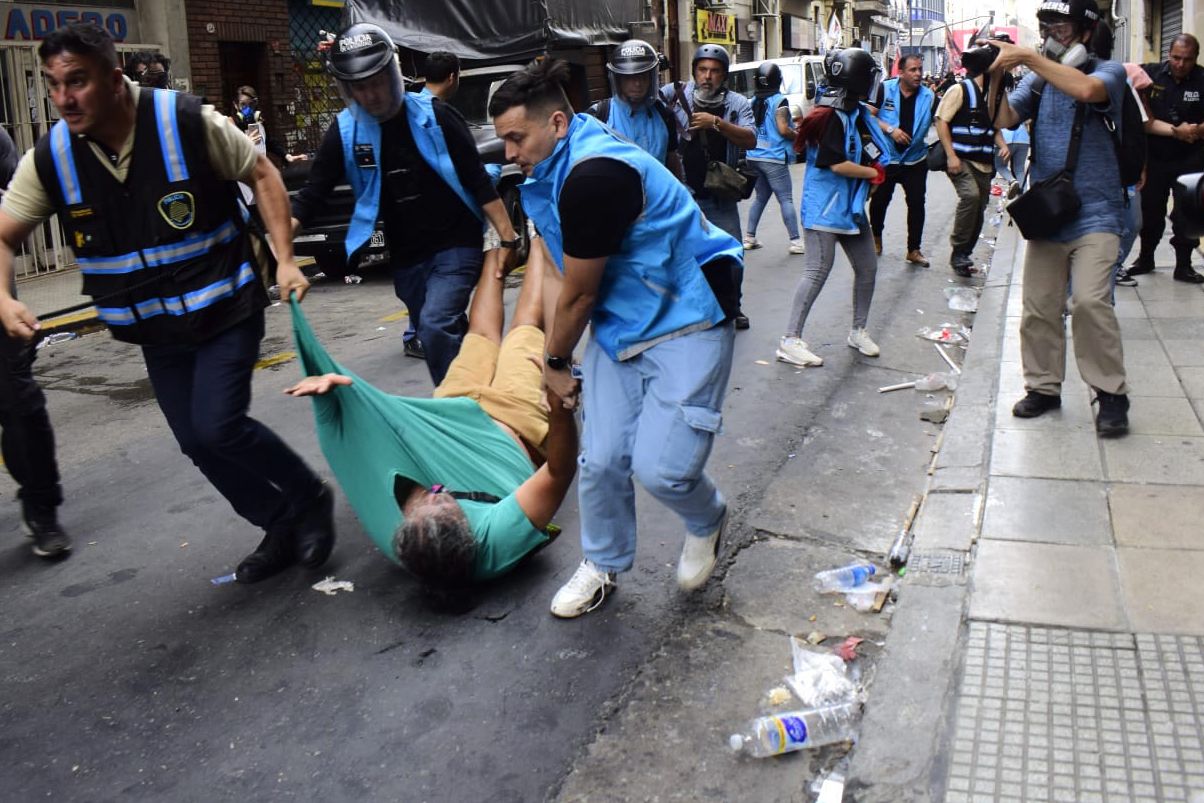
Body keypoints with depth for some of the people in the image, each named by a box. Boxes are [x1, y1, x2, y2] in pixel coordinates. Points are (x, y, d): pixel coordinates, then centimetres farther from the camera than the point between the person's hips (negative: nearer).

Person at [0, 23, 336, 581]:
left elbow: (261, 174, -5)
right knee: (197, 443, 7)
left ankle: (311, 498, 8)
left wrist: (284, 259, -14)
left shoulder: (188, 122, -19)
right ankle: (283, 526, 26)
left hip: (225, 307, -5)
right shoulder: (49, 158, -8)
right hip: (156, 327, 5)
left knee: (217, 427, -16)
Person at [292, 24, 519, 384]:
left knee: (436, 325, -22)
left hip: (455, 246, -4)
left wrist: (507, 237, -12)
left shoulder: (434, 115, -10)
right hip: (405, 258, 4)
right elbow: (313, 195, -2)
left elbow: (478, 181, -7)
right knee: (445, 335, 12)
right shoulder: (344, 132, -2)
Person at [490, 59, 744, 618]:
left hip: (685, 323, -8)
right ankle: (602, 565, 27)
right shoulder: (552, 171, 5)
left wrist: (556, 363, 0)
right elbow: (562, 272, 13)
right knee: (601, 460, 4)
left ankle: (707, 521, 21)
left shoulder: (594, 175, -27)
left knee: (660, 465, -14)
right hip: (619, 326, 8)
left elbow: (578, 294, -16)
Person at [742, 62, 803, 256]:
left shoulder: (753, 101, 10)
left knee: (760, 197, 17)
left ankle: (749, 238, 16)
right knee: (786, 199, -3)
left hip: (754, 156, 7)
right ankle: (795, 241, -5)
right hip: (774, 158, -7)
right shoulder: (779, 101, -10)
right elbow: (783, 129, -18)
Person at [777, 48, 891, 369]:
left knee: (867, 268, 12)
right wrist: (873, 173, -9)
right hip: (824, 206, -9)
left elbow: (876, 153, 17)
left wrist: (875, 166, -6)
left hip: (850, 206, 9)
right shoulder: (831, 116, -17)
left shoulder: (859, 114, 11)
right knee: (817, 271, -9)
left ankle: (858, 331, 28)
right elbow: (837, 164, -23)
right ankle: (790, 340, -3)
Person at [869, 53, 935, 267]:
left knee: (917, 203, -1)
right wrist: (890, 130, -20)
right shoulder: (884, 90, -8)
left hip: (915, 160, 1)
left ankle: (913, 250, 9)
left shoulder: (928, 96, -5)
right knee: (879, 201, 11)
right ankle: (876, 238, 37)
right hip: (886, 157, -1)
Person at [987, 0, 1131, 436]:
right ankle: (1043, 387, 22)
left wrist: (1029, 58, -24)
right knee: (1038, 308, 8)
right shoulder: (1037, 78, 10)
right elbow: (1004, 119, -4)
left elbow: (1085, 90, -26)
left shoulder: (1108, 72, -3)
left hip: (1094, 215, -5)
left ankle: (1111, 393, -5)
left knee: (1089, 300, -18)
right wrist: (995, 75, -20)